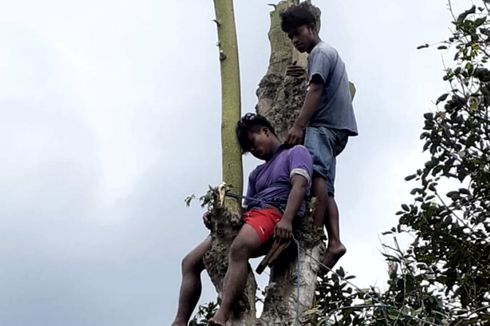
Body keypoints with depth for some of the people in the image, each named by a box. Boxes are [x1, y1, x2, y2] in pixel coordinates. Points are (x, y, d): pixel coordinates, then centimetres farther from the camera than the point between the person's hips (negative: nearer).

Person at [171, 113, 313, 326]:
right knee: (190, 262, -1)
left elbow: (299, 185, -7)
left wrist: (286, 220, -25)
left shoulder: (295, 153, 12)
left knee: (239, 248, -41)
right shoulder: (257, 173, 34)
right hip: (249, 218, 9)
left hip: (274, 215, -9)